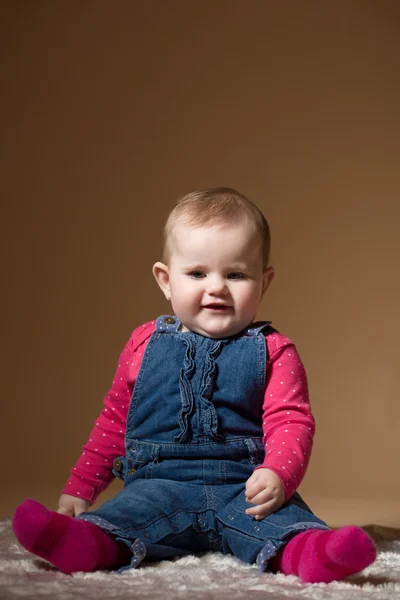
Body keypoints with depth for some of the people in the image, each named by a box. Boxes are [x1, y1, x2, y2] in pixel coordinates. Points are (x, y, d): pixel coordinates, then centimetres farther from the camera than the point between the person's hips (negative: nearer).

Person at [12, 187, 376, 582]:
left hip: (244, 490, -1)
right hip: (160, 484, 1)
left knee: (286, 517, -31)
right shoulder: (144, 344, 13)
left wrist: (278, 475, -23)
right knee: (134, 507, -30)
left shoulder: (272, 351, 6)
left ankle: (302, 551, -59)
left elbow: (291, 421, -2)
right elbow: (114, 420, 21)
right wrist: (80, 489, 17)